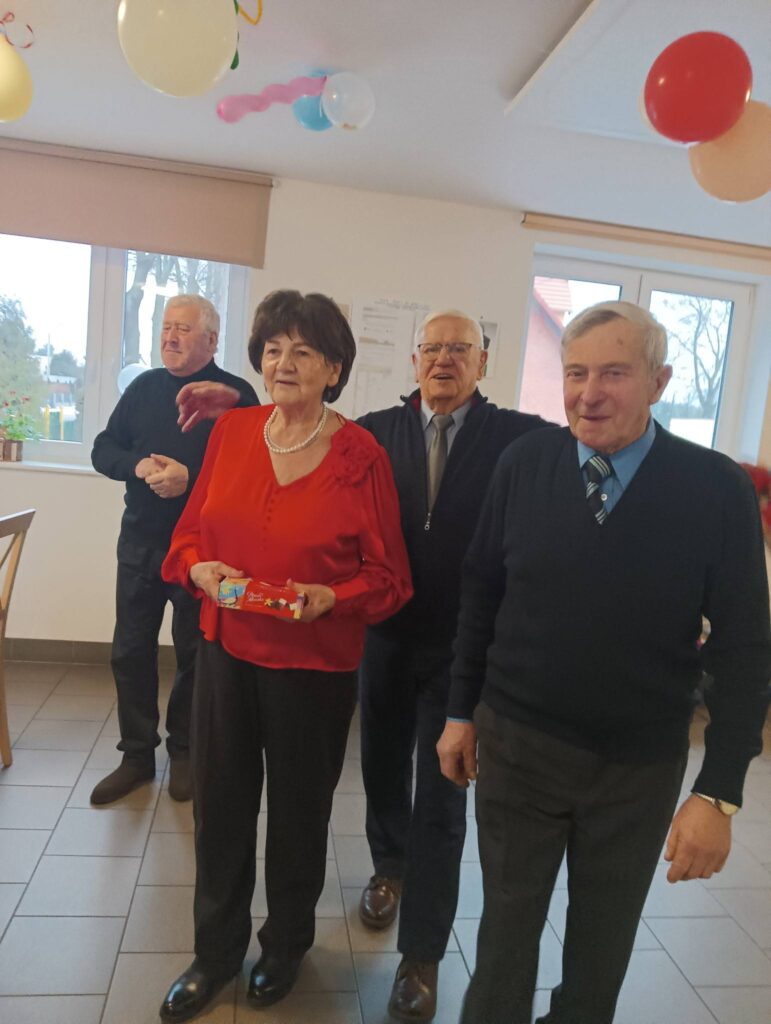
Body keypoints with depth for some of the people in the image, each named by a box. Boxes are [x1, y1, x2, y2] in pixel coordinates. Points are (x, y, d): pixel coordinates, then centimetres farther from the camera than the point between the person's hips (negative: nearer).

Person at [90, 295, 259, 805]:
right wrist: (138, 466, -12)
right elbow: (103, 450, 8)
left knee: (196, 655, 9)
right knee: (131, 652, 9)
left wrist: (190, 478, -23)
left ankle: (184, 751, 28)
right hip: (141, 542, 4)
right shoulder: (144, 387, 9)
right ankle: (137, 754, 25)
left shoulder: (237, 394, -5)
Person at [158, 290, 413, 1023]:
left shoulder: (361, 455, -12)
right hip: (225, 650, 3)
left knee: (299, 810, 16)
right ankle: (216, 951, 41)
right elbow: (190, 532, 8)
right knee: (219, 804, 14)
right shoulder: (230, 431, -1)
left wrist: (330, 596, -24)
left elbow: (386, 575, -7)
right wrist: (200, 569, -13)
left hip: (315, 664, -3)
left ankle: (286, 945, 44)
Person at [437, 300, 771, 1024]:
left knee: (603, 942, 22)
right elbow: (479, 595, 0)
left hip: (641, 768, 0)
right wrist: (461, 711, 5)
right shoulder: (523, 464, -9)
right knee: (507, 925, 20)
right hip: (516, 744, 1)